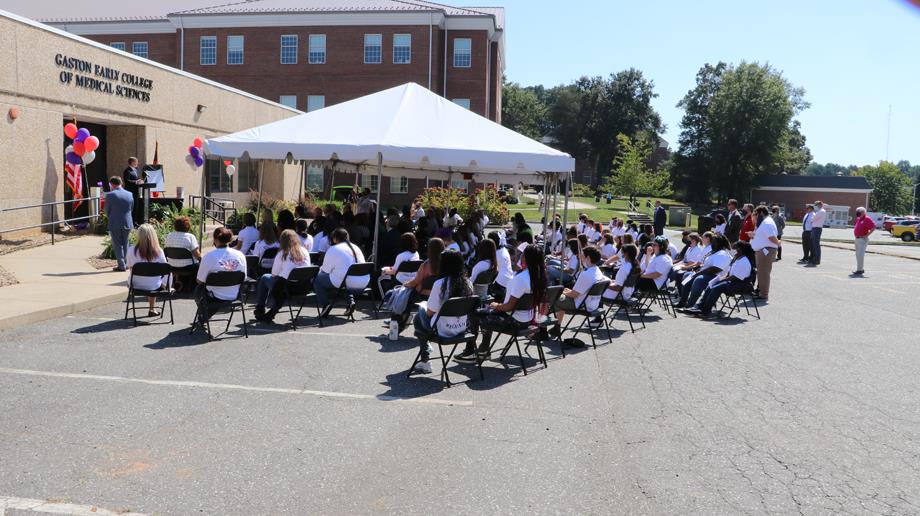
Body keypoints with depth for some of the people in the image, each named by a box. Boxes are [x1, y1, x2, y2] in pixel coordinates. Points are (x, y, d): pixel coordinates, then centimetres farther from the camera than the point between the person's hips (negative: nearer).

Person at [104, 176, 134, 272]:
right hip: (127, 224, 4)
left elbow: (107, 210, -3)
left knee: (117, 245, 5)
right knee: (125, 244, 16)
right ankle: (126, 263, 20)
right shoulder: (130, 195, 1)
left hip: (115, 224, -4)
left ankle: (121, 265, 3)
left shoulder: (110, 195, -11)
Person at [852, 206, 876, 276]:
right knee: (858, 255, 13)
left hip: (863, 239, -9)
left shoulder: (867, 219, -10)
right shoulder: (858, 219, 15)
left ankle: (860, 270, -11)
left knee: (860, 255, -12)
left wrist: (867, 235, -16)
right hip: (857, 239, 9)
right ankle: (860, 269, 21)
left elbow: (873, 227, -16)